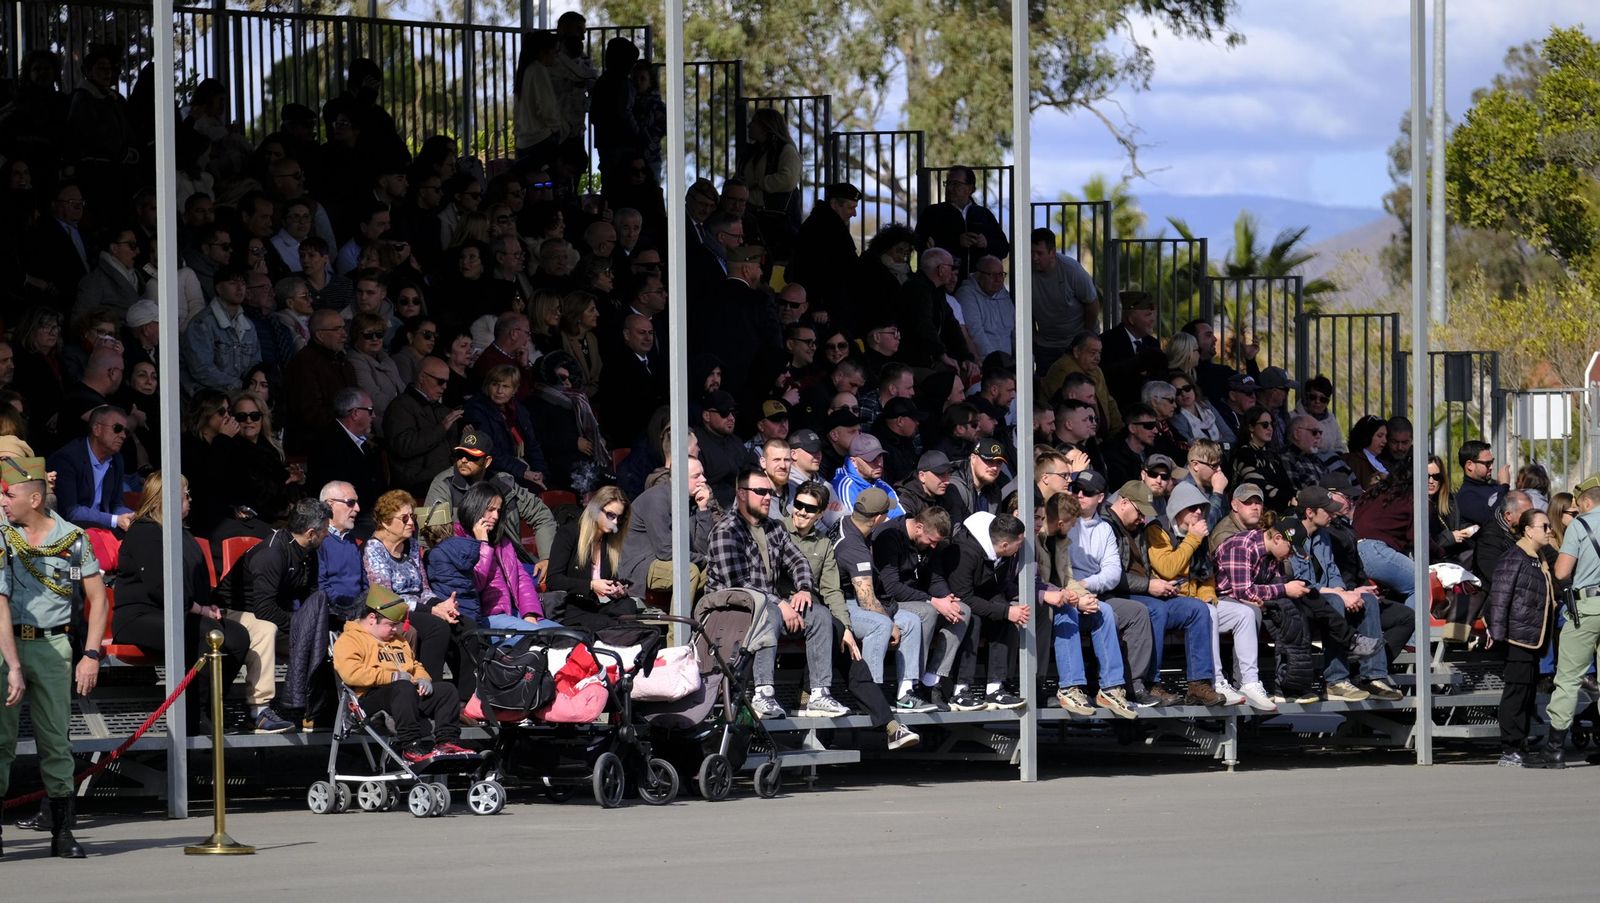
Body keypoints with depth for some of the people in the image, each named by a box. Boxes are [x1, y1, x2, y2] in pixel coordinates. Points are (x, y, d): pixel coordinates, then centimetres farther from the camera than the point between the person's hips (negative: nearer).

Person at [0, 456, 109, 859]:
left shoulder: (72, 538, 2)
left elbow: (98, 599, 8)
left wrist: (91, 656, -1)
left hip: (52, 646, 1)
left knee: (56, 741, 3)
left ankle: (62, 833, 10)